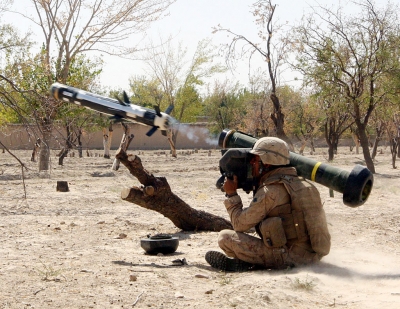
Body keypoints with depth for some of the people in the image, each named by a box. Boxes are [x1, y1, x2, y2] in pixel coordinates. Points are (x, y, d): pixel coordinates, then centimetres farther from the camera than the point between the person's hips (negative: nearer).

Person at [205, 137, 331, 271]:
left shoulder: (269, 191, -12)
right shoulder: (298, 181, 13)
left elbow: (240, 224, -4)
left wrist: (231, 194, 9)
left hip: (290, 257, -9)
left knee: (225, 237, -6)